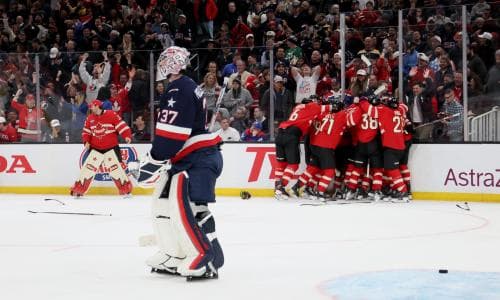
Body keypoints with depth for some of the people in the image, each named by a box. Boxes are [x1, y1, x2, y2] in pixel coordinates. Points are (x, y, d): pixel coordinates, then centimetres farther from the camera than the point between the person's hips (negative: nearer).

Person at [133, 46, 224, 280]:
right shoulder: (185, 87, 19)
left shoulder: (179, 89, -15)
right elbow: (169, 129, 24)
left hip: (200, 158, -11)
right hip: (187, 158, 11)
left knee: (185, 205, -20)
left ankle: (206, 257, -21)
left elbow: (171, 130, -23)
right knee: (163, 201, 14)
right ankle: (175, 256, 19)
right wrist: (157, 158, 21)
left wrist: (154, 160, -18)